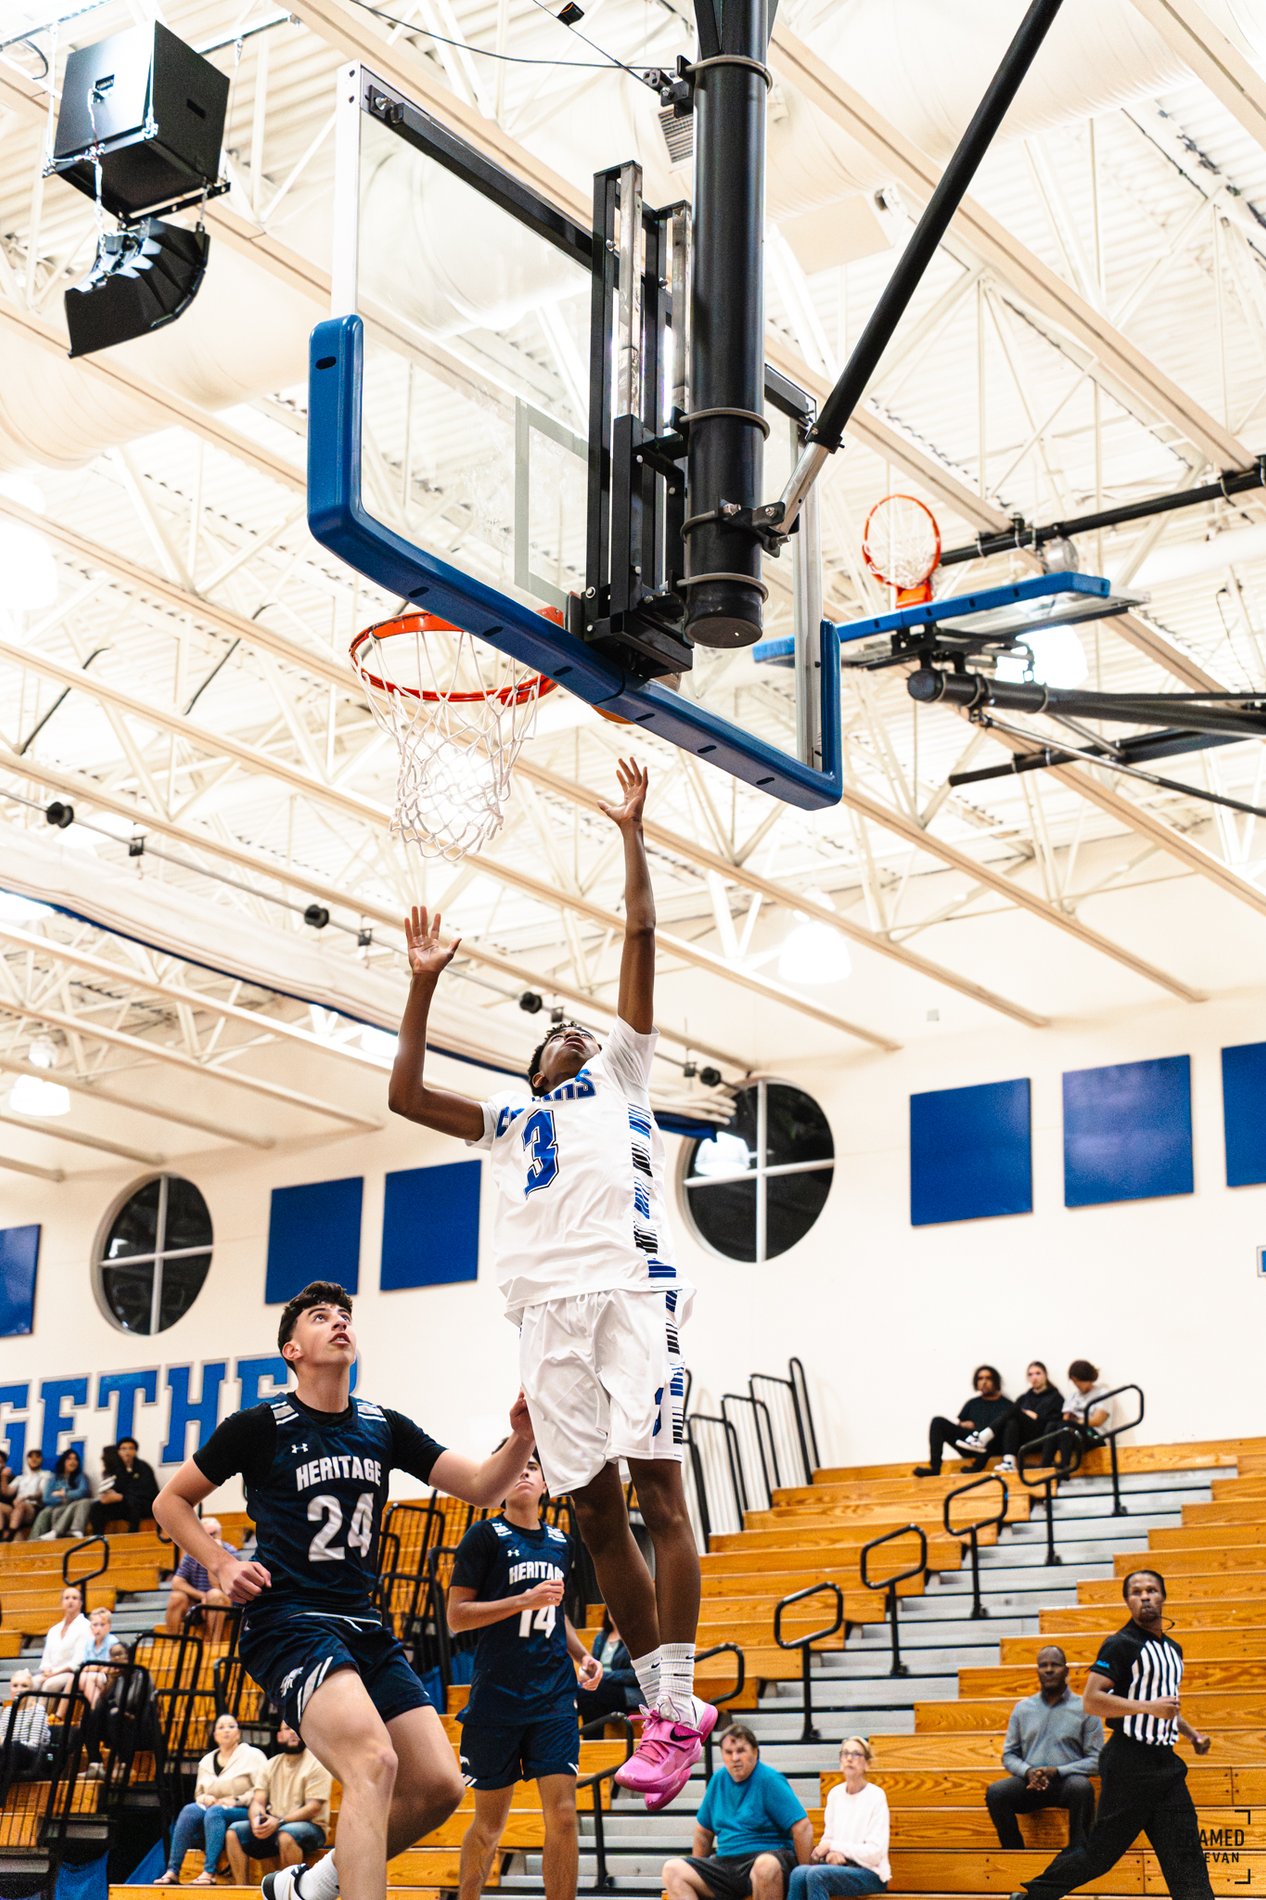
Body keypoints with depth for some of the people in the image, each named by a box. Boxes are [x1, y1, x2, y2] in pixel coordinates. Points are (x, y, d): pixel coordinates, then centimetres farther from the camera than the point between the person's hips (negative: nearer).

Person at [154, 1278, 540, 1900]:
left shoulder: (384, 1426, 11)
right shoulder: (258, 1426, -2)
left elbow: (481, 1486, 5)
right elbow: (170, 1502, 8)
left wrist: (520, 1438, -14)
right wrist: (221, 1565, -8)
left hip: (363, 1626, 6)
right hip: (287, 1622, -6)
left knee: (438, 1786, -1)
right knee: (373, 1762, -30)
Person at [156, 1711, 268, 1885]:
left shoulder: (252, 1756, 2)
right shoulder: (206, 1761, 18)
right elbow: (198, 1794, 25)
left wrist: (237, 1800, -17)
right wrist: (204, 1798, 1)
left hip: (244, 1814, -5)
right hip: (212, 1811, 5)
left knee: (215, 1812, -35)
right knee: (190, 1810, -26)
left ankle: (209, 1872, -45)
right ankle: (172, 1872, -33)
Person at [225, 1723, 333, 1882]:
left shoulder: (316, 1764, -4)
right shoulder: (270, 1765, 13)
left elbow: (314, 1807, -13)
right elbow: (257, 1802, 5)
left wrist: (279, 1822, -24)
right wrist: (256, 1819, -20)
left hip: (311, 1827, -5)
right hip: (274, 1827, 5)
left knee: (286, 1834, -38)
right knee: (234, 1831, -15)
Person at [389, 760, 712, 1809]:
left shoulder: (620, 1073, 25)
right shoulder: (508, 1117, 34)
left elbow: (642, 936, 19)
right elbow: (405, 1095, 27)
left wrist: (631, 831, 19)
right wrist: (426, 982, 28)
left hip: (631, 1282, -4)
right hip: (549, 1303, 4)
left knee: (657, 1486, -14)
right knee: (595, 1509, -1)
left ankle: (673, 1709, -18)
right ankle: (670, 1703, 5)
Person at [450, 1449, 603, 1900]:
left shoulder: (560, 1542, 13)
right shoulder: (485, 1536, -3)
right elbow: (456, 1617, -8)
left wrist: (582, 1655, 10)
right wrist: (526, 1599, -16)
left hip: (554, 1697, 4)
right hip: (496, 1697, -4)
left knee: (562, 1813, -7)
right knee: (490, 1820, 5)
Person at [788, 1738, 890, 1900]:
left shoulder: (875, 1796, -7)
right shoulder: (835, 1794, 10)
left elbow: (874, 1853, -12)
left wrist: (833, 1846, -10)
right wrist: (832, 1853, -10)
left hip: (870, 1874, -5)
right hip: (839, 1867, 5)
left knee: (816, 1874, -32)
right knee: (799, 1873, -26)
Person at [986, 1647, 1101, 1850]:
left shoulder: (1083, 1709, 4)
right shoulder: (1022, 1708, 13)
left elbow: (1096, 1760, -1)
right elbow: (1009, 1755, 14)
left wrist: (1057, 1771, -14)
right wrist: (1028, 1772, -9)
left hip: (1067, 1780, -2)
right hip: (1030, 1782, 2)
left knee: (1081, 1787, -37)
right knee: (995, 1792, -27)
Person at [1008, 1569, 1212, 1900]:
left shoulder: (1172, 1649, 16)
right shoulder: (1121, 1645, -9)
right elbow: (1092, 1699, -19)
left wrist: (1190, 1732, 18)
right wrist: (1149, 1706, -23)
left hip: (1165, 1762, 7)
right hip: (1129, 1762, -7)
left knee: (1186, 1856, 0)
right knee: (1101, 1850, -2)